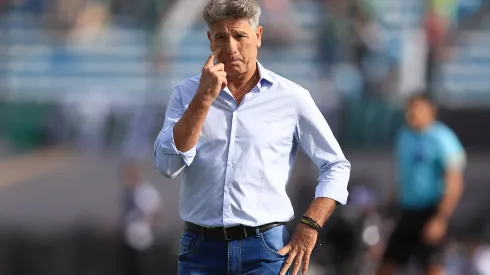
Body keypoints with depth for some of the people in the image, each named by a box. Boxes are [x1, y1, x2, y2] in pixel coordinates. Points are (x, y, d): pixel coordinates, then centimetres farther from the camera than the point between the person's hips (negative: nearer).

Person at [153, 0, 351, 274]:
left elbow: (336, 166, 9)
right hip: (201, 249, 1)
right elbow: (168, 165, -6)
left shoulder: (291, 97, 4)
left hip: (266, 251, -1)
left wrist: (309, 227, -3)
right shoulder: (187, 94, 7)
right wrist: (204, 99, -12)